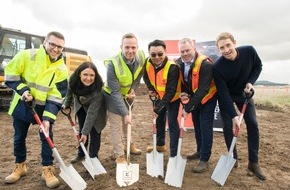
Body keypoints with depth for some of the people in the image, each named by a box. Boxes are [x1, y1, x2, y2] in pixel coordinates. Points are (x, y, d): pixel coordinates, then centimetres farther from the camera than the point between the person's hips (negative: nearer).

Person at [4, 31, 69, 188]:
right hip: (21, 105, 1)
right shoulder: (27, 55, -14)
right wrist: (22, 90, -20)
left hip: (44, 108, 0)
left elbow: (57, 96, -14)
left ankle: (47, 170, 11)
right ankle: (20, 167, 33)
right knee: (19, 138, 13)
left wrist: (48, 118, -22)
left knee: (47, 137, -3)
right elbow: (10, 73, -6)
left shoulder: (62, 69, -12)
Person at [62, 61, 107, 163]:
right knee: (81, 130, 14)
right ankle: (81, 154, 33)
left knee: (94, 132, -5)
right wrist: (66, 104, 9)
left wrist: (85, 132, -33)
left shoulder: (98, 89, -40)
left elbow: (92, 113, -36)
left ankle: (93, 157, 14)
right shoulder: (73, 80, -30)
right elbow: (70, 91, -4)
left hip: (95, 108, -4)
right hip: (80, 105, 4)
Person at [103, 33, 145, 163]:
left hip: (128, 94, 6)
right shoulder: (113, 64, -35)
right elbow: (115, 92, -33)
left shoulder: (141, 57, -21)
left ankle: (128, 144, 45)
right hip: (113, 95, -5)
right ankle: (119, 155, 17)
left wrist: (133, 89, -14)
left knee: (128, 121, 22)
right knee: (116, 125, -2)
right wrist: (125, 113, -34)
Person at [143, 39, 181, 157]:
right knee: (159, 119, 19)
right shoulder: (147, 63, -18)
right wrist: (151, 88, -12)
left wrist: (158, 108, -37)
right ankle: (160, 145, 41)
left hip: (173, 98, -6)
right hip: (159, 96, 7)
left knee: (172, 123, -8)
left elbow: (171, 92, -35)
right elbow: (146, 77, 5)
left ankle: (174, 153, 6)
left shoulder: (172, 67, -36)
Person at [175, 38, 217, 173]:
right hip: (193, 96, 7)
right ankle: (200, 151, 32)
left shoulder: (205, 64, -31)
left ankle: (204, 159, 4)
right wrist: (184, 92, -19)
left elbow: (203, 89, -34)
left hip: (208, 97, -6)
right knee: (196, 124, 15)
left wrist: (188, 107, -34)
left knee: (205, 126, -7)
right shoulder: (179, 63, -10)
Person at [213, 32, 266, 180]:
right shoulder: (217, 67, -31)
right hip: (226, 97, -2)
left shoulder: (249, 51, -24)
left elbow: (258, 66, -2)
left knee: (253, 125, -1)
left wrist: (251, 82, -20)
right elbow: (223, 94, -28)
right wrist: (233, 115, -32)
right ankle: (233, 159, 17)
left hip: (244, 93, 3)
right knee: (228, 126, -4)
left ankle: (253, 163, 11)